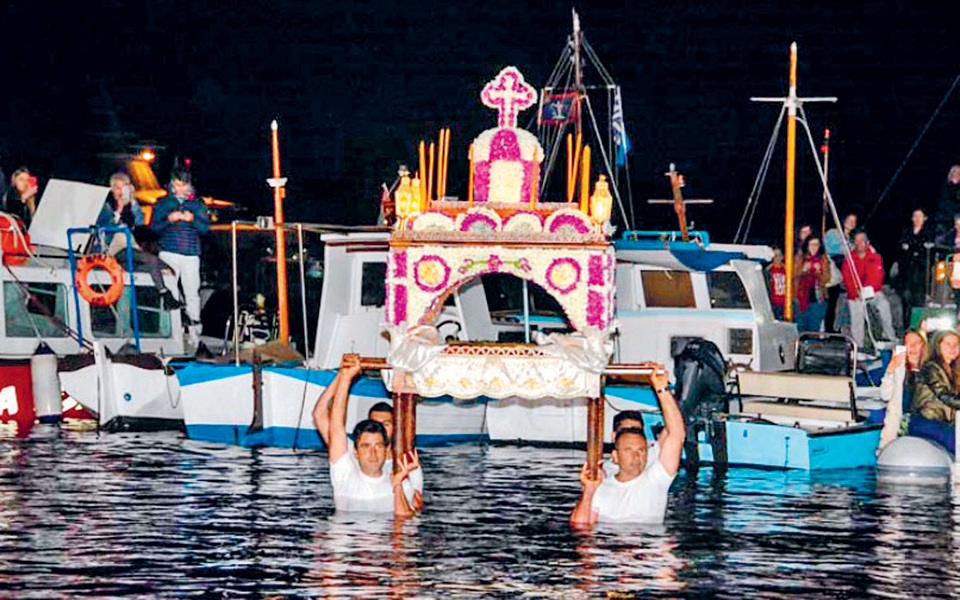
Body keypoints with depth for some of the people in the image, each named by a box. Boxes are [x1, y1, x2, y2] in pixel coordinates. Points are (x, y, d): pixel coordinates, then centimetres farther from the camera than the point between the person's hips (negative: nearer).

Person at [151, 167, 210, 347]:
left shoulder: (197, 204, 14)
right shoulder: (163, 203, 14)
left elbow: (205, 227, 6)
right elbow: (155, 226, 8)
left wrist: (192, 219, -13)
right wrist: (168, 220, -12)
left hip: (191, 253, 1)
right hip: (169, 253, -1)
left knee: (192, 291, -2)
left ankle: (194, 328, 8)